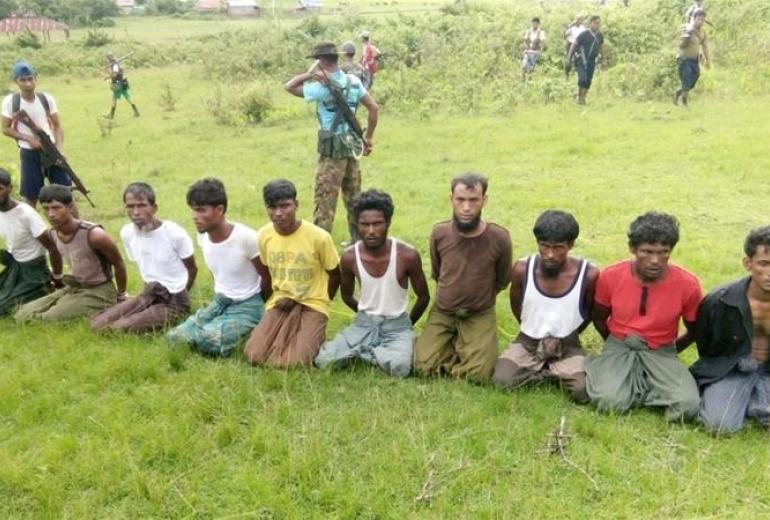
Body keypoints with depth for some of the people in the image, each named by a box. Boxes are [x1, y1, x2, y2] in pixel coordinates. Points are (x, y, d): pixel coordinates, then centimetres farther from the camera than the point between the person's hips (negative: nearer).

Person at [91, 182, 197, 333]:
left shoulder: (175, 234, -18)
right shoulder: (127, 233, -1)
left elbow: (192, 269, -2)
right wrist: (150, 293, 13)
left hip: (174, 300, -6)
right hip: (149, 294, 6)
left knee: (121, 328, -24)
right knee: (96, 323, -7)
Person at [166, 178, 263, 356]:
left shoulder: (246, 238, -24)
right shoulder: (203, 235, -4)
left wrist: (262, 308, 0)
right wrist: (221, 299, 17)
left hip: (247, 306, -6)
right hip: (220, 301, 7)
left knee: (208, 339, -29)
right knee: (176, 336, -9)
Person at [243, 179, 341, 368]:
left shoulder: (318, 237, -16)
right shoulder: (264, 235, -4)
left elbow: (335, 275, -2)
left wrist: (319, 303, -1)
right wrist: (271, 301, 10)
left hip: (312, 305, -3)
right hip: (280, 304, 3)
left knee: (296, 361, -25)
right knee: (254, 356, -17)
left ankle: (314, 336, 8)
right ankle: (289, 335, 11)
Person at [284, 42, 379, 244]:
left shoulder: (322, 86, -17)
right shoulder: (354, 81, 3)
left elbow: (288, 87, -11)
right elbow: (373, 108, 8)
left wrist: (310, 73, -10)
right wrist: (368, 137, 15)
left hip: (332, 151, -7)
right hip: (351, 146, 7)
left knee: (325, 201, -1)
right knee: (354, 197, 17)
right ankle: (358, 240, 27)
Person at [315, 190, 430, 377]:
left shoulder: (407, 255, -18)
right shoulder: (349, 257, -11)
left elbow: (423, 297, -1)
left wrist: (408, 324, 10)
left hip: (397, 324, -2)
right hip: (364, 322, 2)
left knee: (399, 367, -33)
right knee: (324, 360, -20)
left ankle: (363, 350, -3)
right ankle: (374, 349, 4)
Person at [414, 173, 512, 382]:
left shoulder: (499, 238, -16)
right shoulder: (439, 233, -10)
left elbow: (502, 281, 3)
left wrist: (480, 299, 9)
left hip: (480, 315, -1)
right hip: (442, 312, 2)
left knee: (478, 373, -20)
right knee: (425, 366, -16)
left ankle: (460, 346, 12)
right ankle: (456, 344, 14)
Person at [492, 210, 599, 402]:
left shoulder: (589, 274, -19)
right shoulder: (522, 270, -16)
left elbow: (590, 313, 1)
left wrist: (564, 339, 3)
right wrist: (533, 333, 8)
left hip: (567, 345, -1)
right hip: (529, 341, 2)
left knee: (583, 391, -26)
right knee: (501, 380, -23)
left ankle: (553, 371, 3)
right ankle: (558, 372, -1)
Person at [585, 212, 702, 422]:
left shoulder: (687, 284, -15)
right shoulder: (610, 276, -13)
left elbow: (694, 330, 5)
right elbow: (599, 318, 7)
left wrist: (671, 351, 6)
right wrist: (618, 347, 7)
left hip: (661, 352, 0)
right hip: (619, 347, 0)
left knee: (688, 405, -27)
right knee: (609, 400, -29)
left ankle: (633, 387, -2)